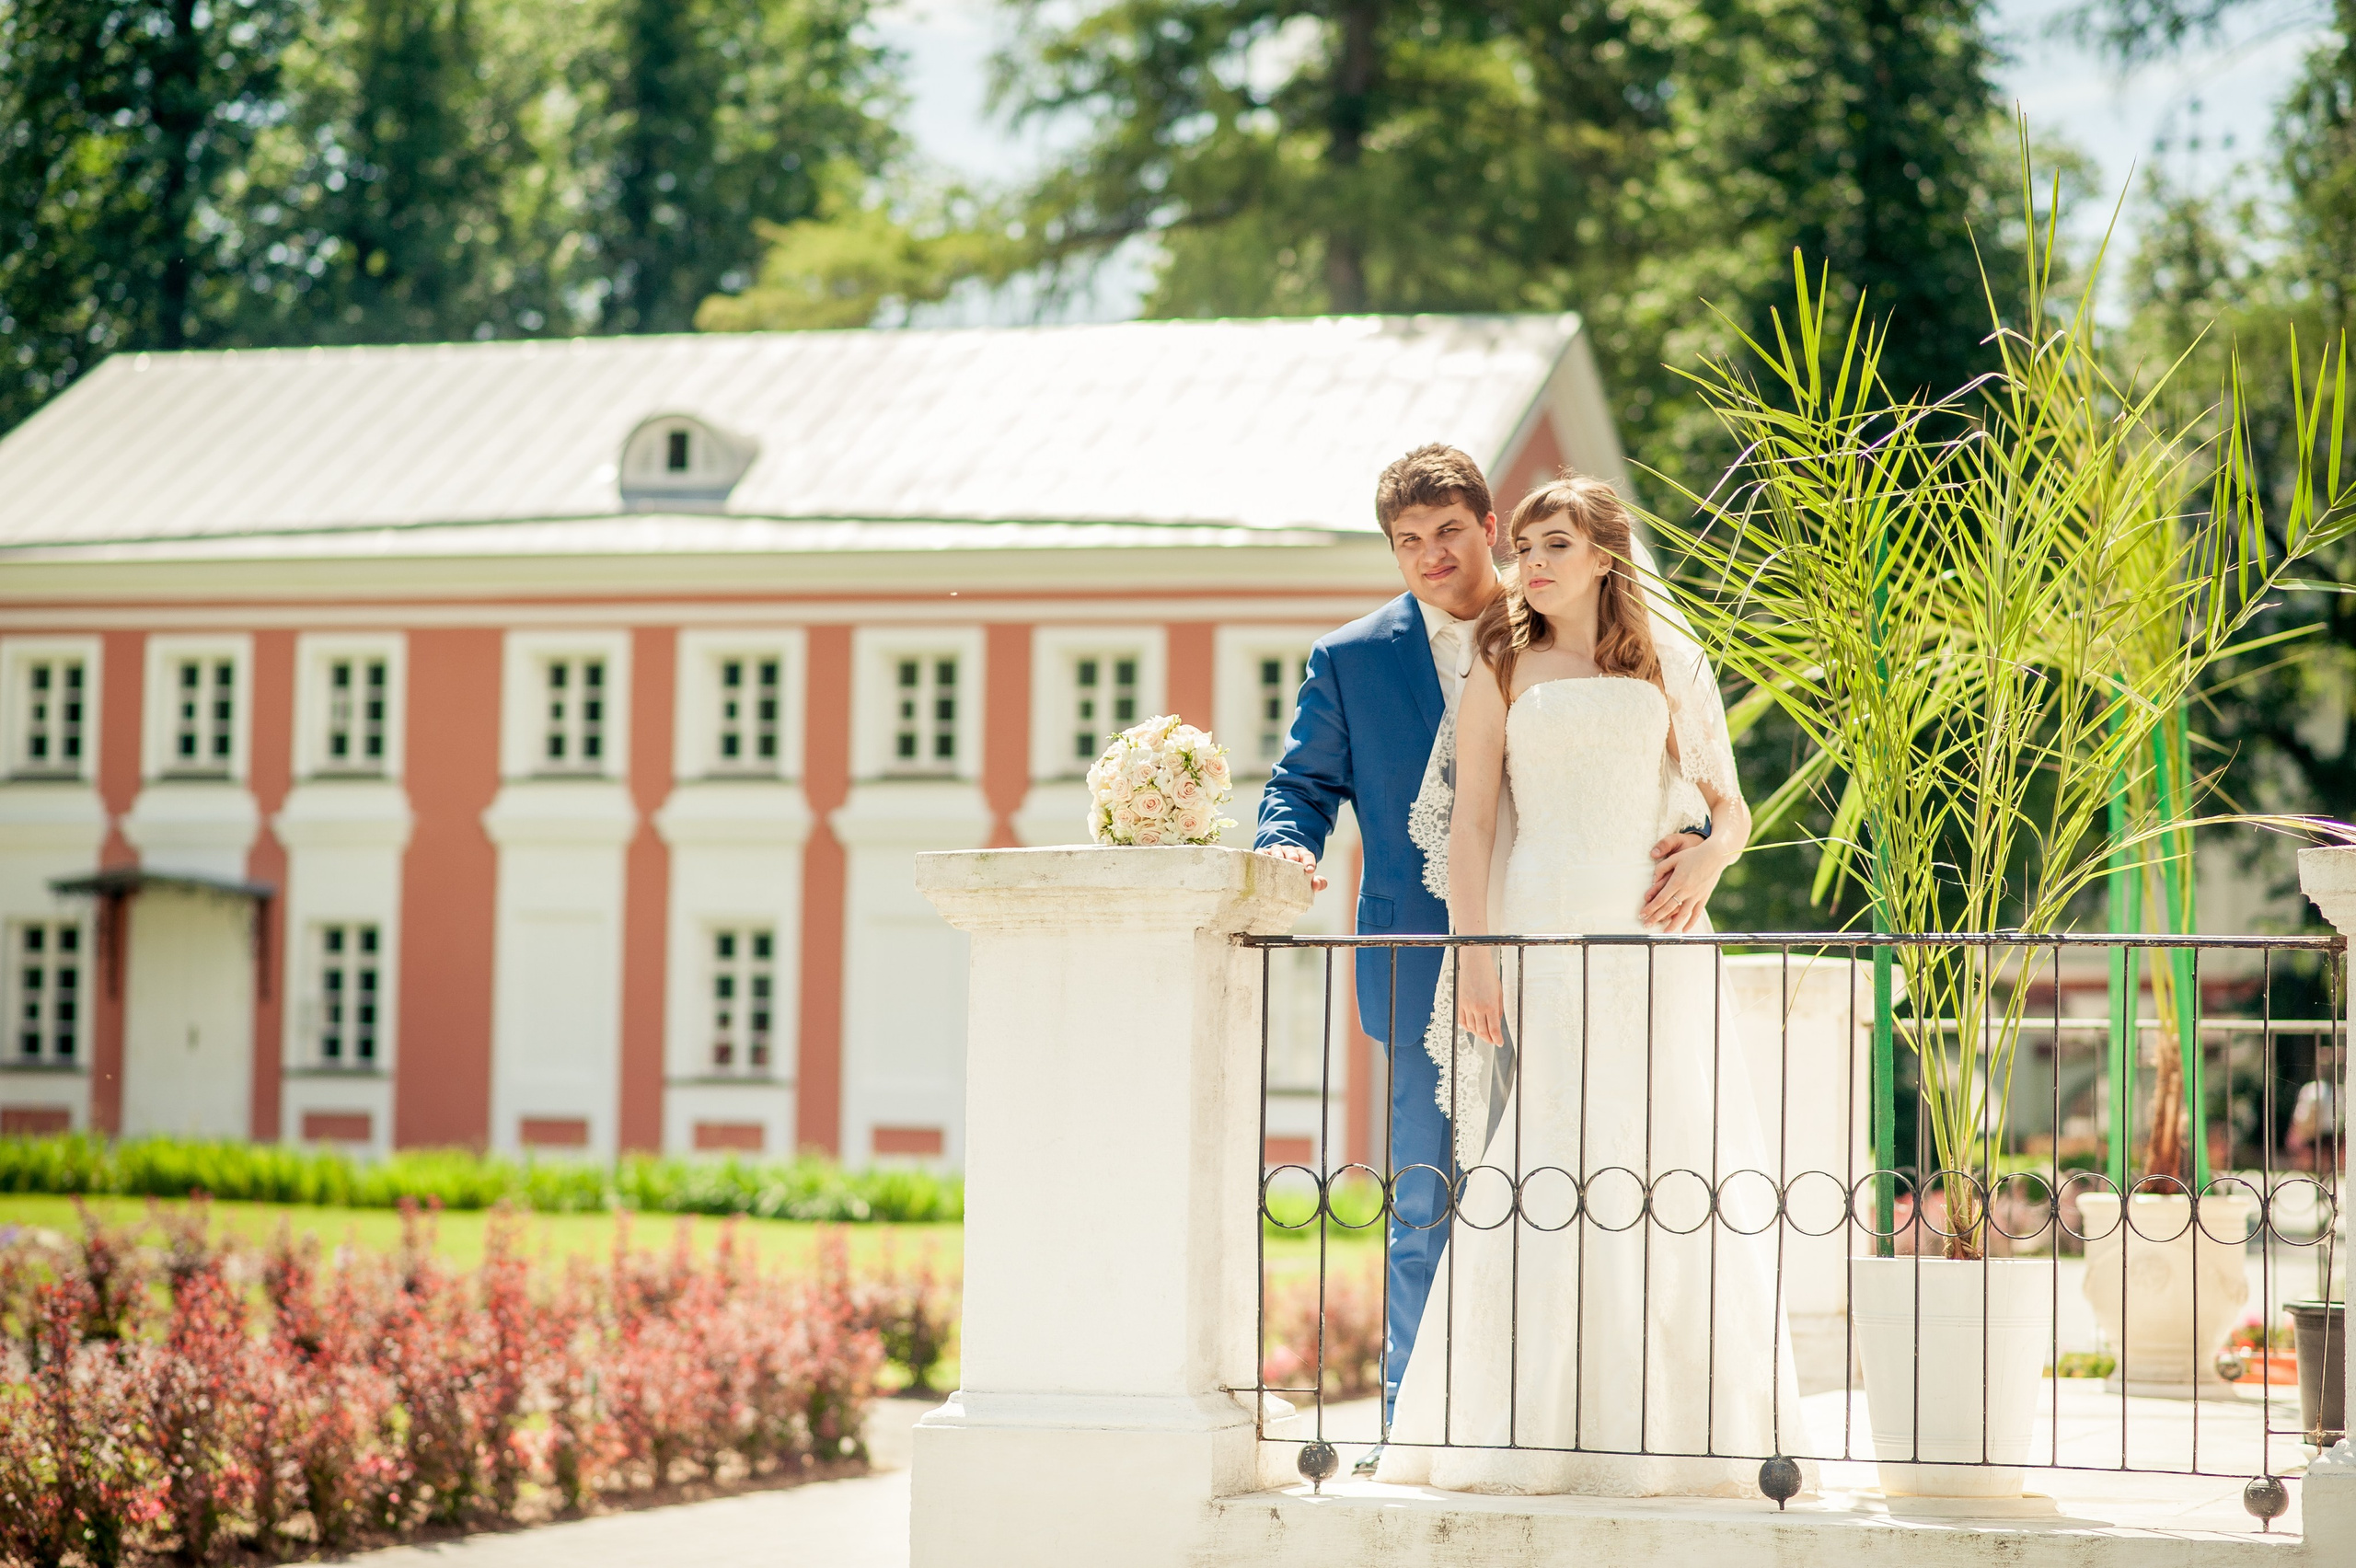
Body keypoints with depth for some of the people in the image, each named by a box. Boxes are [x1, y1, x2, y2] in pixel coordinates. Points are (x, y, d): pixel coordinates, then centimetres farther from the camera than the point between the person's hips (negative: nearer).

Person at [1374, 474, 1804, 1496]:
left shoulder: (1669, 668, 15)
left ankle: (1683, 1431, 4)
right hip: (1544, 931, -2)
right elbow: (1471, 821, 4)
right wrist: (1473, 951, -8)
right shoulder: (1502, 670, 11)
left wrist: (1709, 856, -7)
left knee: (1679, 1167, -3)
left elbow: (1731, 806, 16)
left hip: (1653, 934, 2)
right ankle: (1534, 1434, -7)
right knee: (1551, 1174, -10)